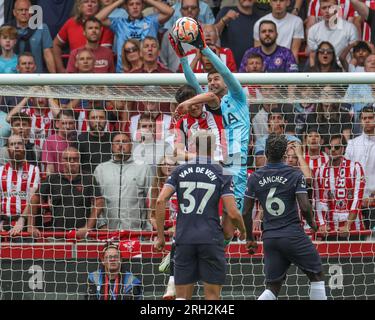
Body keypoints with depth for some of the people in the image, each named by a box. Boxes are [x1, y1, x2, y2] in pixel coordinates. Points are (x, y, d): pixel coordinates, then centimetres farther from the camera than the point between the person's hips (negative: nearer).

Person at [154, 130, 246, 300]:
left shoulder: (180, 171, 6)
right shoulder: (222, 174, 0)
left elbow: (160, 201, -4)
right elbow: (232, 213, -6)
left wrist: (160, 236, 3)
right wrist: (242, 231, 15)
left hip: (184, 239, 2)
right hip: (211, 240, -2)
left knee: (182, 296, 6)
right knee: (212, 295, 5)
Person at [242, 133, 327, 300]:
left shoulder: (255, 178, 3)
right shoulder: (295, 174, -6)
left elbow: (246, 213, 5)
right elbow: (304, 207, -13)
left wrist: (249, 239, 17)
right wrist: (312, 223, 7)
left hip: (269, 237, 4)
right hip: (293, 235, -4)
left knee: (272, 288, 11)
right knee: (317, 276, 12)